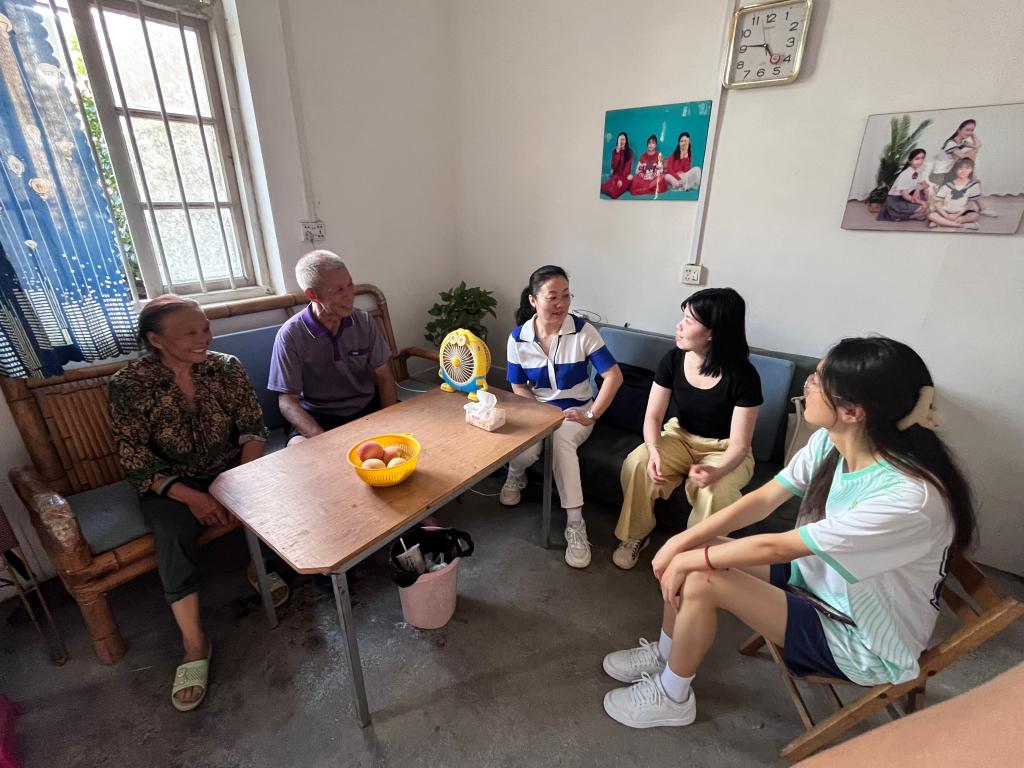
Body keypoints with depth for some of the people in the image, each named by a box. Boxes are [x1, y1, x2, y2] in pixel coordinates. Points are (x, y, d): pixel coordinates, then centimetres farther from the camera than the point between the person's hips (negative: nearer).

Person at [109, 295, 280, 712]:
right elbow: (135, 459, -13)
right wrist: (192, 496, -25)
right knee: (174, 532, -28)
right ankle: (194, 643, -15)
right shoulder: (128, 385, -13)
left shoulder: (226, 367, -8)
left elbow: (253, 425, -8)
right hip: (168, 482, -2)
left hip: (229, 468, 2)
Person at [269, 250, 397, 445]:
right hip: (319, 417, -3)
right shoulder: (290, 335, -13)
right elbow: (287, 401, -10)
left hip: (369, 407, 4)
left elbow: (384, 378, 2)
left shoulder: (364, 321, -3)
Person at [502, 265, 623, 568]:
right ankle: (515, 475, 10)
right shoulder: (517, 338, -7)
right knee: (524, 451, -29)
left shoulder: (583, 331, -15)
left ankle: (575, 523, -26)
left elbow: (614, 376, -15)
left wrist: (592, 414, -20)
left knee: (561, 439, -36)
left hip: (576, 412, -1)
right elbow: (519, 387, 1)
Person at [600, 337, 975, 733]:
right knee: (685, 557, -6)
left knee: (700, 580, -22)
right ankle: (666, 654, 23)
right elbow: (762, 499, -8)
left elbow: (775, 547, -31)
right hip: (817, 577, 6)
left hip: (864, 642, -6)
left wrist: (689, 559, -20)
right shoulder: (831, 441, -13)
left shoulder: (908, 497, -35)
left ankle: (672, 697, 7)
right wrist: (680, 542, -15)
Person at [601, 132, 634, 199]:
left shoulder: (629, 151, 1)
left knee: (614, 191, -33)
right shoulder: (614, 151, 7)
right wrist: (618, 152, -15)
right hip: (616, 175, 3)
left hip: (625, 176, -3)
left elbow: (628, 166, -8)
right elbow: (613, 166, -8)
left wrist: (622, 179, -22)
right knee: (605, 188, -29)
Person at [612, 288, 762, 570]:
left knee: (714, 491, -33)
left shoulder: (743, 376, -22)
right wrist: (654, 450, -31)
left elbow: (739, 444, -20)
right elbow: (653, 416, -10)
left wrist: (716, 471, -41)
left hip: (724, 450, -3)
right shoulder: (673, 360, -12)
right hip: (680, 436, 3)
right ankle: (635, 535, -2)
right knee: (637, 463, -25)